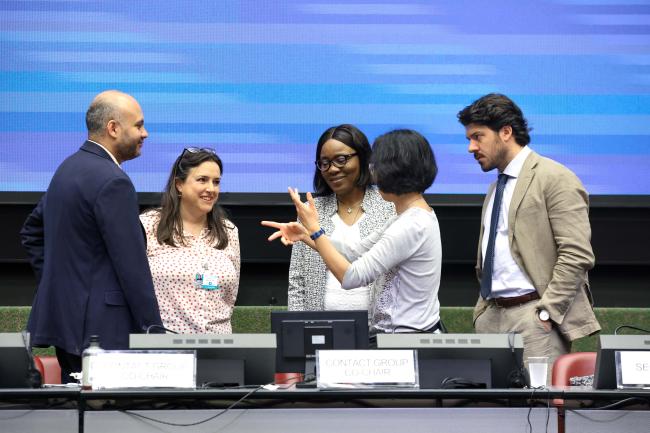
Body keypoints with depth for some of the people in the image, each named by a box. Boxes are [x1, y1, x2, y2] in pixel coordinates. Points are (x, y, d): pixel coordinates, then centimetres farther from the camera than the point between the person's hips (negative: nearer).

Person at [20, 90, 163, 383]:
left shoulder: (68, 168, 14)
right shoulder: (113, 182, -16)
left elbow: (32, 232, 24)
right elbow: (132, 264, -17)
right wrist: (154, 331, -13)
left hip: (61, 314, 10)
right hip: (100, 326, -10)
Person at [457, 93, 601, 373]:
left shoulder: (555, 179, -6)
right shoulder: (496, 189, 21)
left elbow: (577, 255, -13)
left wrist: (546, 311, -17)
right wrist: (483, 308, 13)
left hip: (535, 316, -8)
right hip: (492, 316, 8)